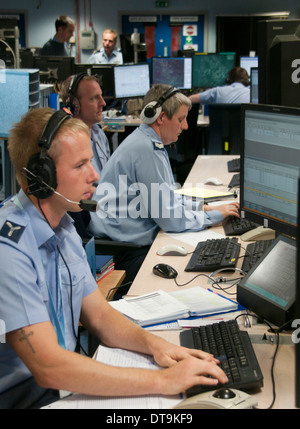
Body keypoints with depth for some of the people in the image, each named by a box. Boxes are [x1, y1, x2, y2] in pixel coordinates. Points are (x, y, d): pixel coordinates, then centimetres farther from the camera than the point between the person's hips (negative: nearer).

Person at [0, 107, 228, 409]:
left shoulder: (63, 228, 6)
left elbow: (99, 315, 10)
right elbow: (48, 367, -29)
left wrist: (153, 344, -10)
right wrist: (162, 381, -28)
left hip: (64, 383, 8)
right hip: (27, 398, -8)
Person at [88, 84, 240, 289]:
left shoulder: (151, 144, 13)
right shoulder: (145, 150, -20)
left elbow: (165, 199, 23)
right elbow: (170, 219, -19)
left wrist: (202, 207, 10)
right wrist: (215, 215, -7)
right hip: (129, 254, -10)